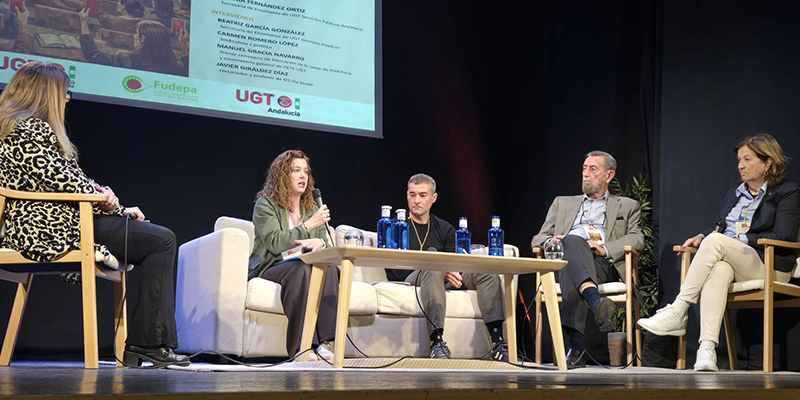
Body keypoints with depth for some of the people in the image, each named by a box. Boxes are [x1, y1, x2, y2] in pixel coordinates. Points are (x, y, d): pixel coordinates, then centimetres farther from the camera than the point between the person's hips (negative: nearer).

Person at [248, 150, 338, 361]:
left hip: (301, 267, 5)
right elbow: (274, 243, -14)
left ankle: (326, 343, -38)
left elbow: (327, 244, 10)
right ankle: (301, 345, -43)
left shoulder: (312, 207, 19)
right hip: (270, 268, -5)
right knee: (301, 269, -37)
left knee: (329, 268, -29)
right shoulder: (265, 204, 1)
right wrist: (308, 225, -15)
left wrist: (319, 243, -16)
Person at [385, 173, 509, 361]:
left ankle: (497, 341, -32)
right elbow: (396, 270, -8)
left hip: (443, 281, 5)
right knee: (433, 269, -37)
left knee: (487, 272, -17)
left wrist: (451, 274, -17)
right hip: (409, 282, -4)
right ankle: (437, 342, -51)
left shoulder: (445, 229, 21)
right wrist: (442, 271, -21)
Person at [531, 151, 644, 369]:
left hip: (604, 266, -1)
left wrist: (605, 249, -11)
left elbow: (636, 239, 10)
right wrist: (550, 241, -1)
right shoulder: (562, 203, 36)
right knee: (573, 241, -38)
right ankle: (595, 300, -64)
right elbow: (538, 239, 26)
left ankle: (576, 344, -59)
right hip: (565, 259, 1)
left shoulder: (627, 206, 30)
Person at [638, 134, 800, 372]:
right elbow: (718, 227, 25)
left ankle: (677, 313, -35)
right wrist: (702, 236, 2)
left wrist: (739, 240, -11)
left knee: (716, 241, -32)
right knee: (719, 270, -36)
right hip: (730, 262, 5)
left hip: (770, 267, -5)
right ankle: (707, 349, -51)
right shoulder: (734, 194, 28)